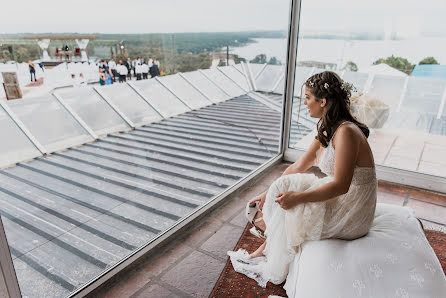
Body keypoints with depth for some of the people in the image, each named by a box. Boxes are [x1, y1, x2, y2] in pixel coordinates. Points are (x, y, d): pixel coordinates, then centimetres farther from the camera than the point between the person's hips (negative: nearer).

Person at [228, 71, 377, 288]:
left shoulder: (346, 132, -25)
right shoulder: (327, 129, 4)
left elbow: (341, 185, -26)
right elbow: (298, 167, 6)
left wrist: (297, 197, -25)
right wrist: (268, 193, 4)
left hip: (352, 215, -8)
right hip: (339, 201, 8)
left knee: (286, 207, -13)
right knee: (283, 186, -1)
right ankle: (265, 249, 6)